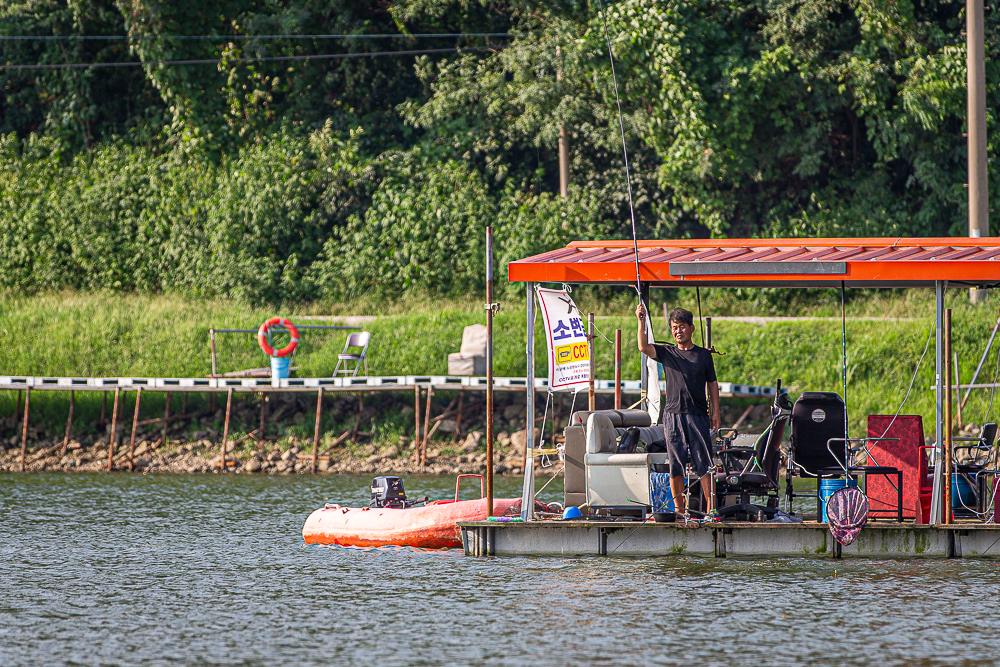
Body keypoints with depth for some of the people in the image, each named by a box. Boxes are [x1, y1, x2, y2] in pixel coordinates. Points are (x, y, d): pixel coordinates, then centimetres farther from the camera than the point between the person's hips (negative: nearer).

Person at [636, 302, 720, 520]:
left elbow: (712, 384, 12)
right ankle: (679, 508, 4)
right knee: (675, 464, -1)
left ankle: (711, 507, -3)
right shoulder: (666, 353, 10)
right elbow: (644, 347, -7)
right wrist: (641, 322, -19)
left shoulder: (704, 355, 11)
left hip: (698, 415, -1)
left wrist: (716, 412, 5)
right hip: (673, 414, 1)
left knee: (704, 463, -4)